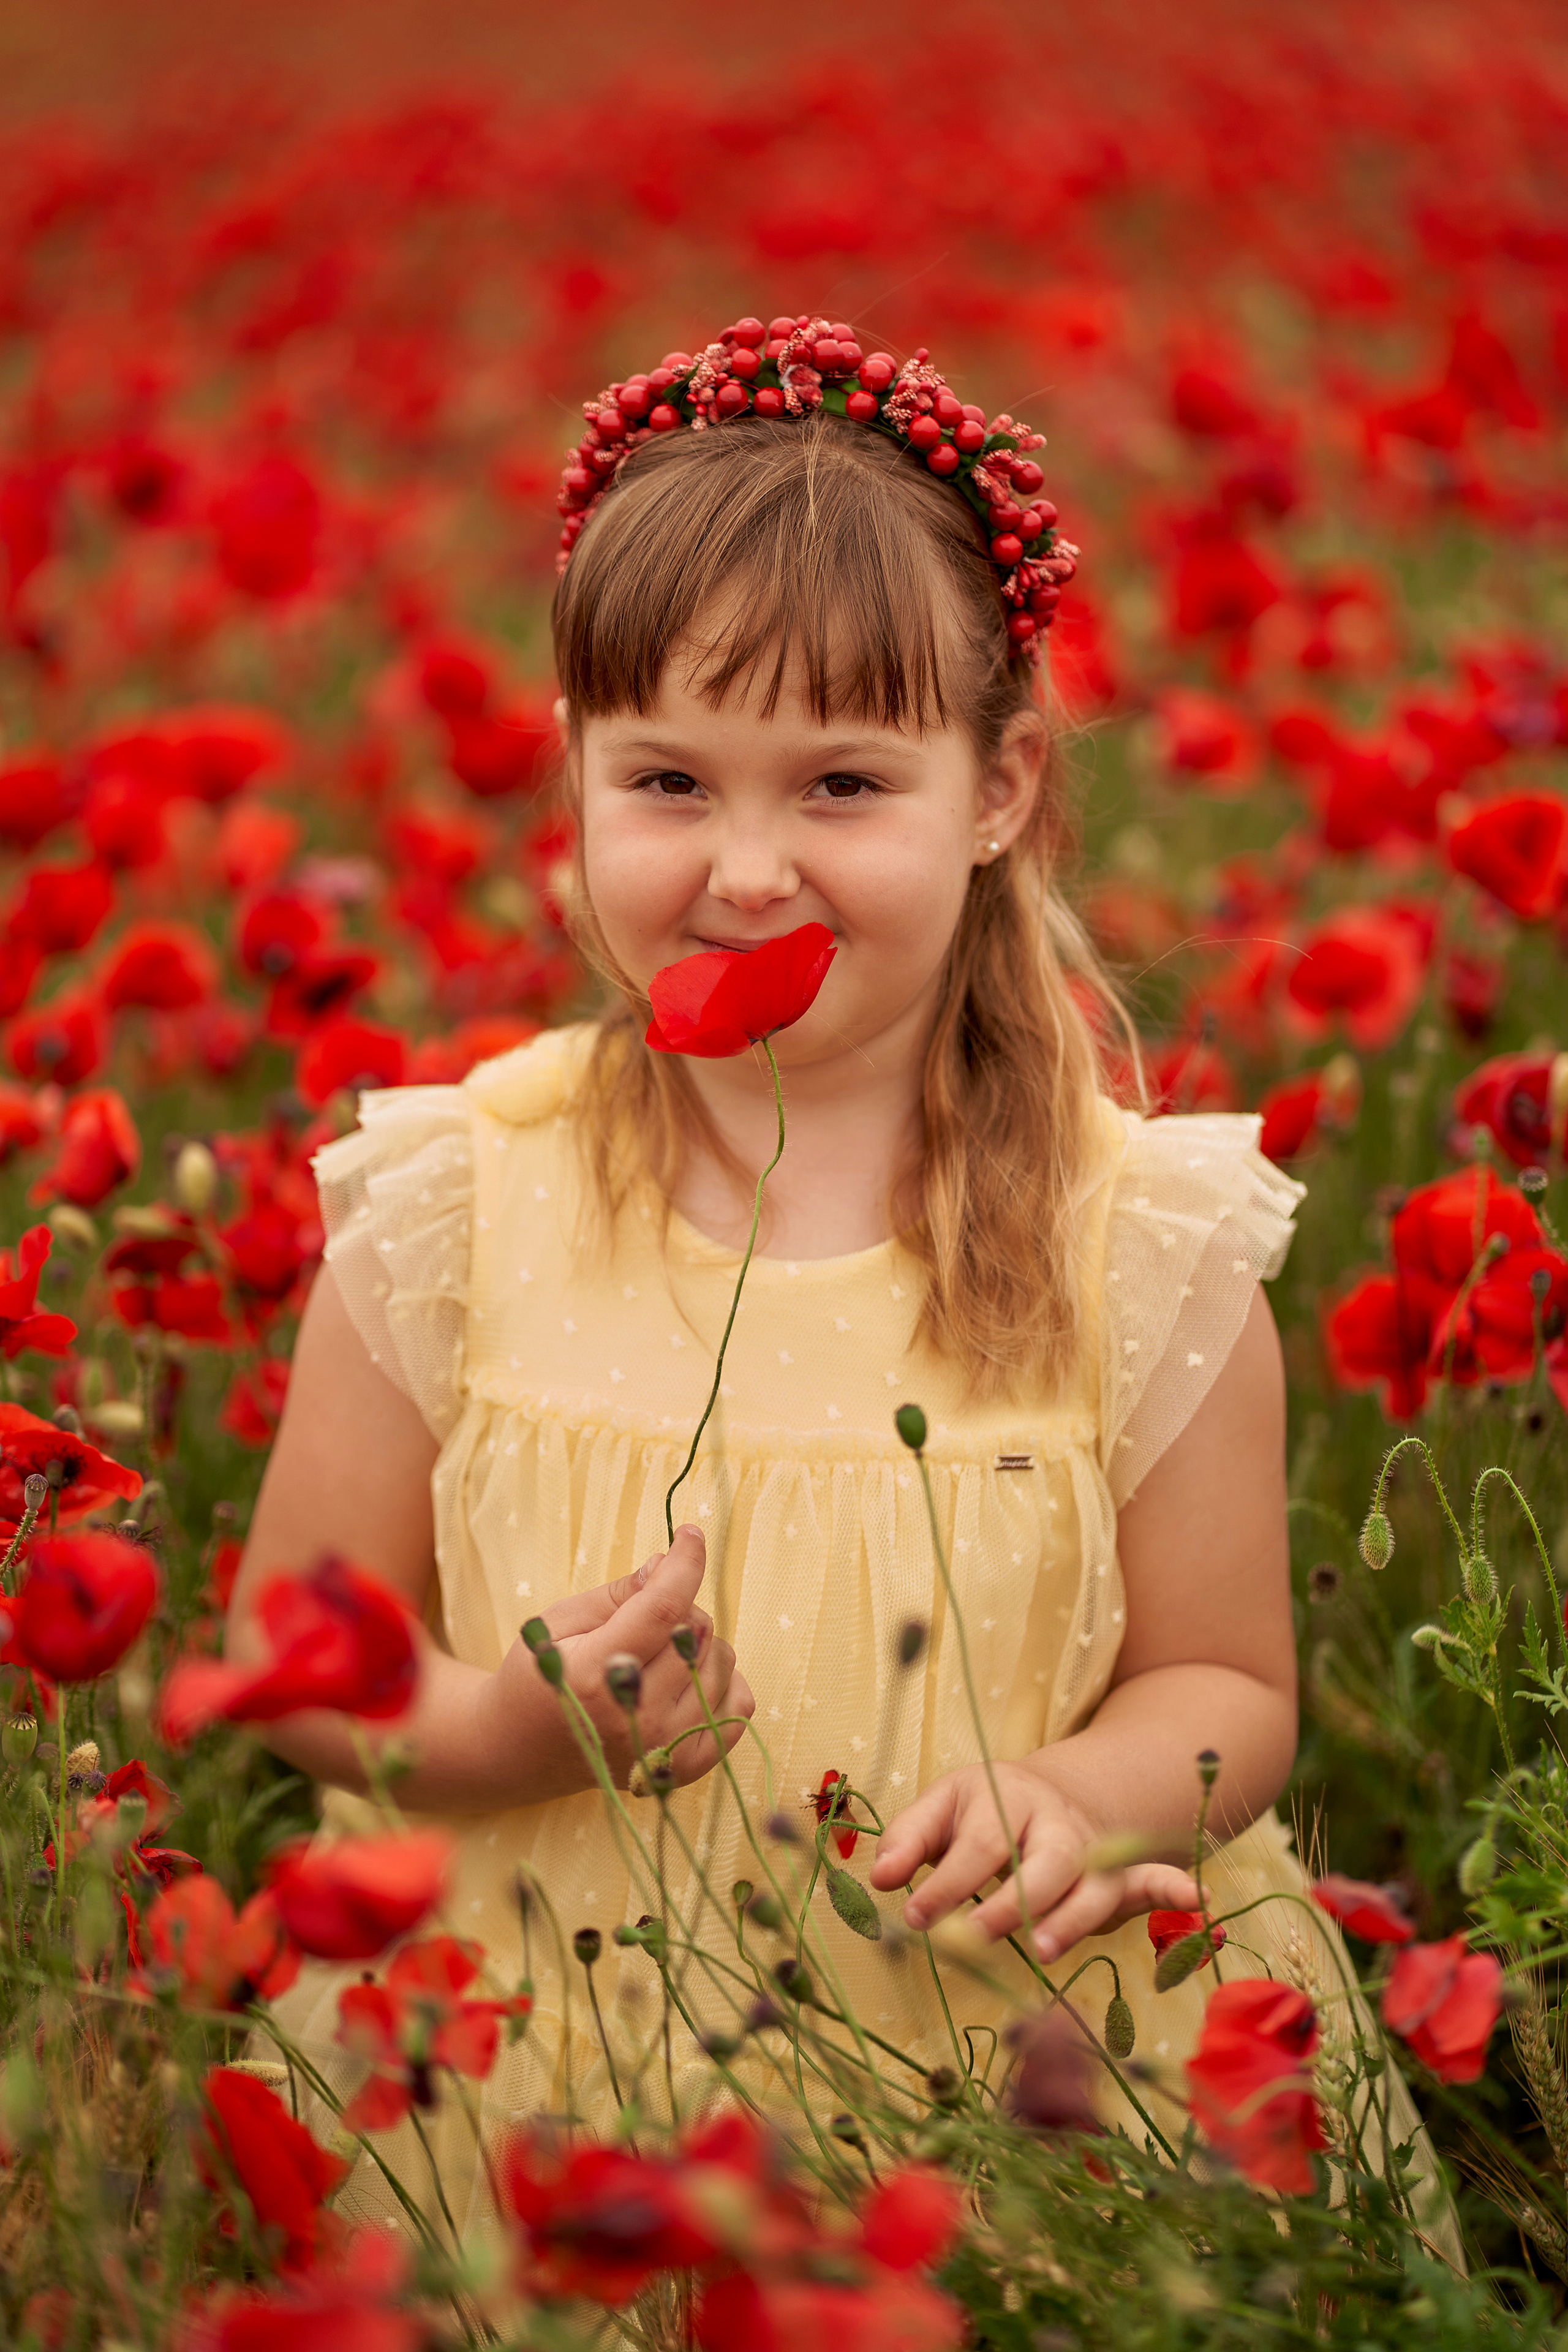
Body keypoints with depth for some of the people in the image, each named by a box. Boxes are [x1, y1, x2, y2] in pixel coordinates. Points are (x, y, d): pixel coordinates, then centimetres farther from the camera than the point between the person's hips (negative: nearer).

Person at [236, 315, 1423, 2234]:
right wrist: (503, 1728, -17)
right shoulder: (454, 1211, -5)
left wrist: (1076, 1799, -18)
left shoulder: (1147, 1251, -6)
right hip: (539, 2097, 0)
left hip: (1020, 2081, 0)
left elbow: (1228, 1685, 3)